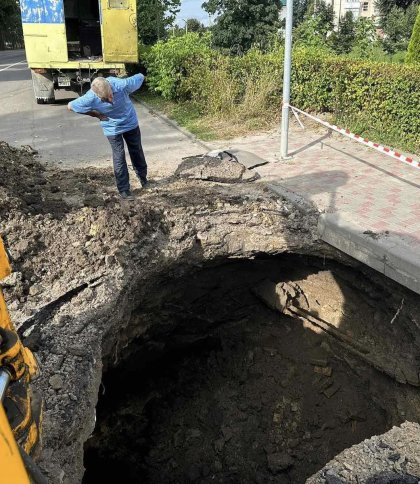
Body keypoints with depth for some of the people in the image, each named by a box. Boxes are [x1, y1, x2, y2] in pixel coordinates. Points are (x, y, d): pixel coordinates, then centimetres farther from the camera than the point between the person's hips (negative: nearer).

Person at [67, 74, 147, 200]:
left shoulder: (122, 85, -35)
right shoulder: (89, 99, -31)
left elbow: (140, 77, -17)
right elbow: (70, 106, -14)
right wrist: (96, 114, -12)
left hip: (130, 122, 1)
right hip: (112, 128, -1)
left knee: (137, 152, 17)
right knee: (119, 158, -2)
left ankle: (143, 177, 41)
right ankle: (124, 190, 11)